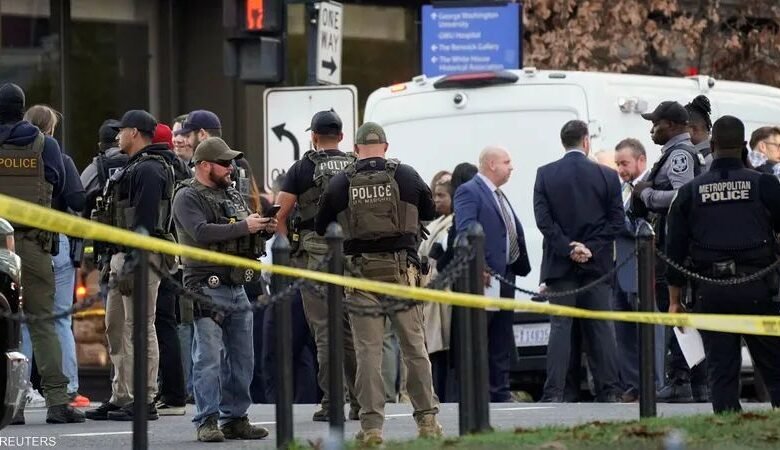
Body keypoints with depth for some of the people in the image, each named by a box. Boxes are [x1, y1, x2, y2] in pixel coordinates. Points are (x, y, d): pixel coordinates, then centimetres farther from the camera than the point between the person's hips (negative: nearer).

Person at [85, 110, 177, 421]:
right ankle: (121, 398, 17)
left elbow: (145, 220, -21)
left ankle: (145, 401, -7)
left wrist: (131, 264, -25)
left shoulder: (149, 170, -13)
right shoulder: (135, 167, 21)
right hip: (123, 256, 11)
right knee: (116, 327, 13)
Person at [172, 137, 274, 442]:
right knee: (209, 357, -10)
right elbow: (201, 232, -21)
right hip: (208, 288, -8)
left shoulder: (232, 195, 17)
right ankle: (207, 421, -9)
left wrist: (265, 230, -2)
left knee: (241, 359, 9)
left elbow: (251, 234, 21)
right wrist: (243, 227, -19)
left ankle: (235, 418, 16)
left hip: (238, 289, 8)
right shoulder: (187, 197, -5)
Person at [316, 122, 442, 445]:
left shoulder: (340, 184, -1)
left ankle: (372, 425, -4)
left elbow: (321, 227, 9)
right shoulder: (407, 177, 0)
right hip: (402, 271, 0)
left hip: (361, 272, 0)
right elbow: (430, 212, 16)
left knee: (368, 350, 1)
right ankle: (427, 419, 11)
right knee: (414, 347, 9)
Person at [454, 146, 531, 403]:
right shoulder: (469, 192, -8)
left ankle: (499, 391, 14)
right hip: (482, 276, -9)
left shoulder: (500, 197, 21)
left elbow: (514, 233, 22)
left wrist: (520, 267, 11)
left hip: (504, 276, 9)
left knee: (502, 341, 10)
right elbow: (465, 231, -20)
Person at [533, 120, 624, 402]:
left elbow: (543, 219, -7)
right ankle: (609, 390, 5)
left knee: (560, 326, -1)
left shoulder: (545, 175, -1)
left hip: (560, 263, 0)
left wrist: (567, 248, -8)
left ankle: (554, 392, -9)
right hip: (597, 263, 1)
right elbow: (616, 222, -3)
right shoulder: (607, 176, 1)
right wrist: (590, 249, -6)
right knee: (601, 327, 6)